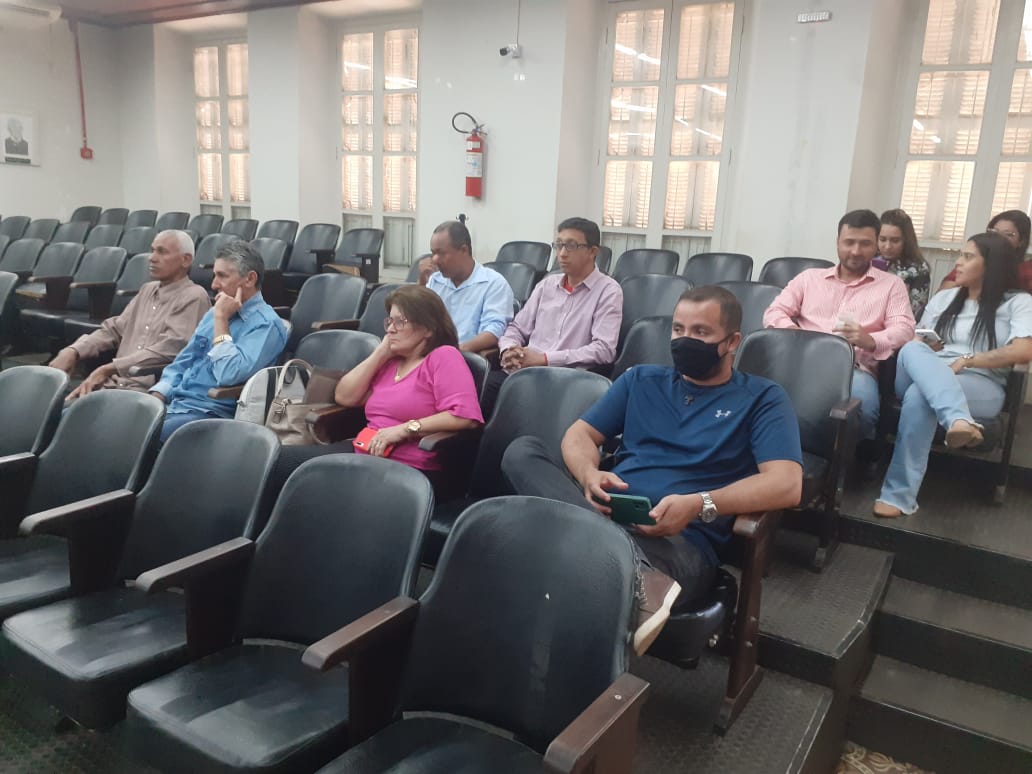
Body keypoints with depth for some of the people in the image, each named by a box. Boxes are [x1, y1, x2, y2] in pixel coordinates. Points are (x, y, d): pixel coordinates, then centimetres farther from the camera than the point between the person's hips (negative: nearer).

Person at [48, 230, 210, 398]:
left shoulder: (193, 298, -6)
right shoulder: (147, 290, 21)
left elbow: (167, 350, -17)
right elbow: (113, 329, 20)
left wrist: (108, 369, -19)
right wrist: (72, 351, 3)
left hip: (149, 390, -7)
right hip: (114, 384, 7)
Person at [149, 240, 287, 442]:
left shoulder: (265, 324, -11)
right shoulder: (214, 312, 17)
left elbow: (229, 375, -24)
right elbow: (182, 362, 19)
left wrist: (221, 320, -15)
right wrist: (155, 399, 2)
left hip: (209, 414, -8)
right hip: (172, 404, 8)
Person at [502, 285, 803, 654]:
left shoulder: (762, 398, 9)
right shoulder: (641, 379, 22)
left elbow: (786, 484, -6)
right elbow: (578, 435, 15)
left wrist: (699, 505, -22)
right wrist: (589, 475, -10)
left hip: (684, 541, -7)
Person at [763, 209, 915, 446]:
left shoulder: (892, 284, 20)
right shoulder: (810, 277, 24)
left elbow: (904, 330, 5)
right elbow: (774, 312, 15)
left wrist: (870, 340, -18)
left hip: (856, 368, -1)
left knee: (861, 405, -37)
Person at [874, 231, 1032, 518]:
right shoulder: (943, 298, 23)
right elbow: (915, 342, 19)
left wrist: (966, 361, -13)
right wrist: (925, 350, -4)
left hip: (981, 387, -4)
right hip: (926, 377, 4)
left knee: (919, 395, -37)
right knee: (912, 350, -33)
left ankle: (898, 495, -38)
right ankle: (959, 420, -58)